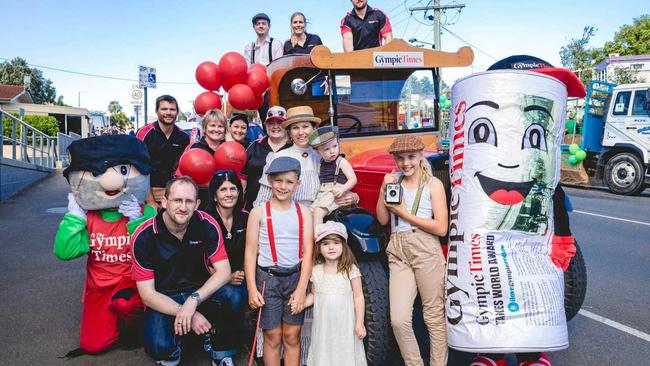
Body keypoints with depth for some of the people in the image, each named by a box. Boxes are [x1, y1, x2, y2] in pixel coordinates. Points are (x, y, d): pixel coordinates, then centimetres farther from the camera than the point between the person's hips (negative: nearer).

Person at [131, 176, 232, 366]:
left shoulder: (207, 225, -12)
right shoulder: (144, 236, -16)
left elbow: (224, 272, -13)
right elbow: (147, 295, -14)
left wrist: (193, 300, -29)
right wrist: (188, 314, -24)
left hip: (201, 291, 2)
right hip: (162, 300, -1)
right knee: (159, 347, -31)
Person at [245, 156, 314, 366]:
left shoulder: (303, 212, 1)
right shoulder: (259, 212, -3)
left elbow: (308, 252, -3)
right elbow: (250, 251, -3)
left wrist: (301, 288, -10)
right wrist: (252, 288, -9)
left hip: (295, 277, 1)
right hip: (268, 277, -1)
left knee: (292, 336, 9)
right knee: (272, 337, 7)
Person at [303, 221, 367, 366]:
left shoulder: (351, 269, -7)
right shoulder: (316, 271, 3)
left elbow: (358, 297, -5)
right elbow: (314, 295, 12)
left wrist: (360, 323, -8)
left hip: (345, 325, -3)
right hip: (323, 324, 3)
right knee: (323, 354, 9)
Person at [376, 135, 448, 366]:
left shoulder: (433, 184, 2)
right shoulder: (393, 181, 13)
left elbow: (441, 228, -6)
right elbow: (383, 219, 10)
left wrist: (404, 213, -6)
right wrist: (383, 190, -2)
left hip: (426, 251, -3)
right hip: (398, 253, 3)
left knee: (434, 316, 4)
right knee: (398, 320, -3)